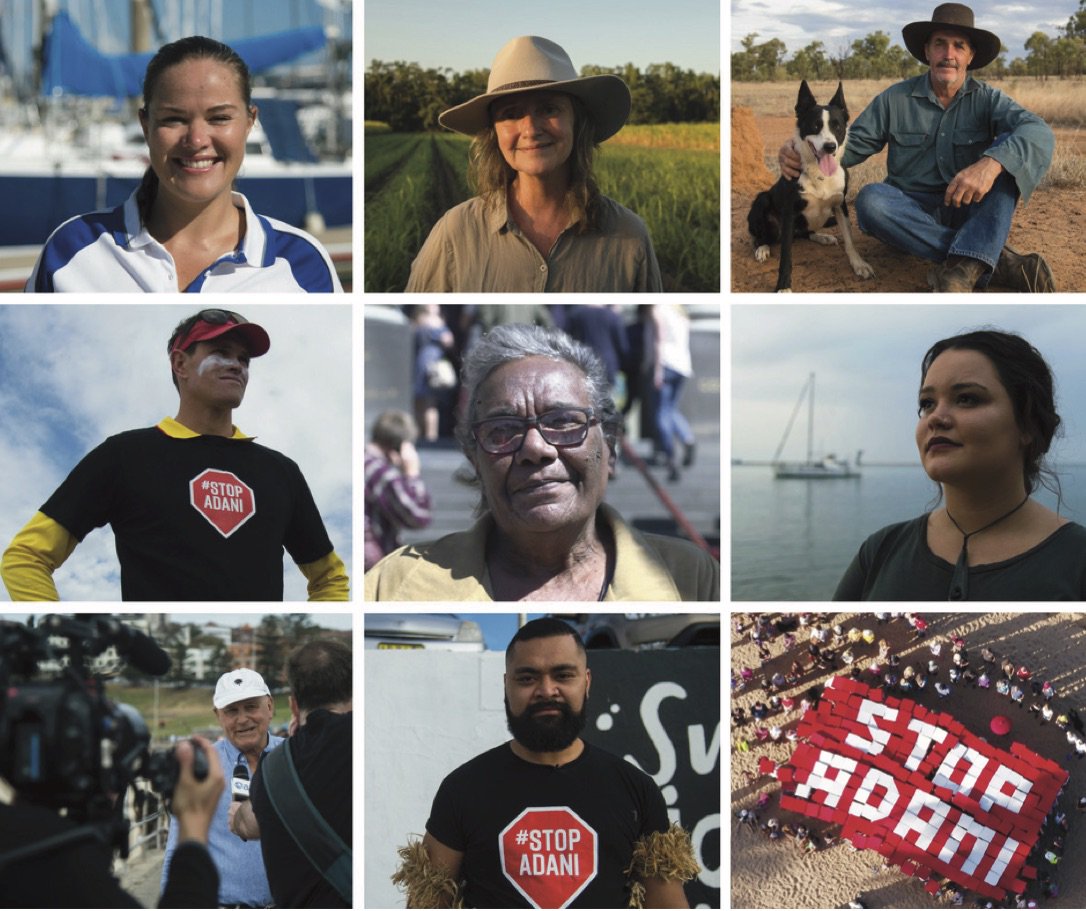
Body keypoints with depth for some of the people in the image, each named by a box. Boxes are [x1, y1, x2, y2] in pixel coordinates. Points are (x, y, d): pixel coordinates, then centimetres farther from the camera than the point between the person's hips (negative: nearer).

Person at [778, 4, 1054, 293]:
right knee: (871, 200, -32)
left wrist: (991, 163, -44)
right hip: (914, 216, 1)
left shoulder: (986, 99, -4)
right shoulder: (895, 99, 0)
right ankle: (998, 260, -35)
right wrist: (800, 153, -23)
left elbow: (1039, 133, -22)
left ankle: (964, 267, -45)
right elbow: (853, 144, 0)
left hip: (971, 210, 0)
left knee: (1013, 156, -25)